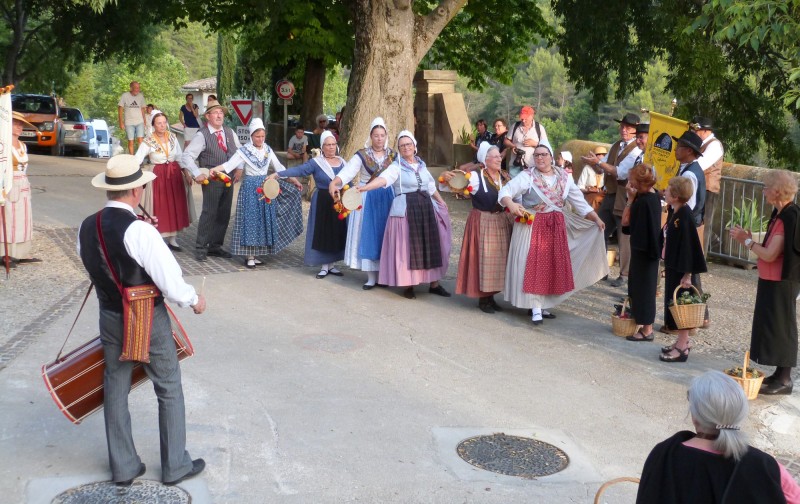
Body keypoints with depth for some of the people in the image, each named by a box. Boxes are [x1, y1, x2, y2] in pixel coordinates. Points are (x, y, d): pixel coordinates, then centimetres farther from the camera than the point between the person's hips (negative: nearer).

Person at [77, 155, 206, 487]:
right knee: (169, 390, 11)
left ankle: (122, 466, 28)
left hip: (110, 318, 6)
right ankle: (175, 465, 22)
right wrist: (194, 300, -5)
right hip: (149, 321, -6)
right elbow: (170, 279, -23)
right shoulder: (139, 231, -25)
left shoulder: (86, 227, -4)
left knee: (115, 389, 16)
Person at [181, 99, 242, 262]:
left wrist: (239, 169, 8)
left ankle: (215, 246, 21)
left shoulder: (229, 132, 8)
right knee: (209, 213, -6)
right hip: (211, 180, -6)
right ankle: (200, 248, 3)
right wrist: (197, 173, -19)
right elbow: (187, 156, -12)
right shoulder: (202, 136, -9)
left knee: (224, 214, 10)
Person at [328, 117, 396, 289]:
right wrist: (334, 183, -35)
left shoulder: (393, 155, 6)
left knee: (384, 235, 2)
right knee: (368, 235, -1)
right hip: (367, 199, -2)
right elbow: (348, 171, -18)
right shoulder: (362, 155, -4)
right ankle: (371, 277, 6)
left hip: (387, 198, 2)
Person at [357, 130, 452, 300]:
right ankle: (408, 285, 8)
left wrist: (442, 202, 30)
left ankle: (434, 283, 14)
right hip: (405, 210, -5)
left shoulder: (422, 165, 13)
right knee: (407, 247, -2)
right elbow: (383, 178, -24)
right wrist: (365, 187, -41)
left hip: (426, 208, 5)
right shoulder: (396, 166, -5)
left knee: (431, 245, 5)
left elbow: (431, 186, 25)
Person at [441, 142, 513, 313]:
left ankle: (491, 296, 22)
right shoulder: (475, 176, -12)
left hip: (501, 223, 6)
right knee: (483, 259, -1)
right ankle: (483, 299, 11)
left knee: (497, 259, 10)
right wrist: (445, 178, -37)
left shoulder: (504, 177, 5)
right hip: (482, 223, -6)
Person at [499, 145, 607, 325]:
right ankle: (536, 308, -5)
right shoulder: (527, 176, -8)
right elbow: (505, 191, -15)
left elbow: (579, 202, 7)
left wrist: (596, 218, -2)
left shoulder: (564, 178, 6)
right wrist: (511, 204, -36)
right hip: (532, 227, -5)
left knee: (552, 265, 9)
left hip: (556, 227, 5)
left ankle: (543, 305, 21)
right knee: (533, 265, -7)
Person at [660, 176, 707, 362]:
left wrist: (686, 274, -22)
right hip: (672, 266, 9)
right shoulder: (674, 213, 7)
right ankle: (682, 342, 28)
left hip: (680, 270, -9)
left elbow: (688, 246, -22)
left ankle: (682, 348, 8)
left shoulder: (684, 217, -21)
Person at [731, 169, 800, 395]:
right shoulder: (781, 214, 10)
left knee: (781, 328, -2)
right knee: (772, 326, 15)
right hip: (771, 281, 10)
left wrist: (748, 241, -10)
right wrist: (748, 239, 5)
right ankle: (780, 375, 25)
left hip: (781, 283, -10)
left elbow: (770, 255, -23)